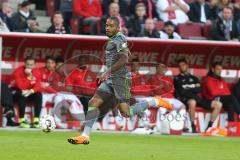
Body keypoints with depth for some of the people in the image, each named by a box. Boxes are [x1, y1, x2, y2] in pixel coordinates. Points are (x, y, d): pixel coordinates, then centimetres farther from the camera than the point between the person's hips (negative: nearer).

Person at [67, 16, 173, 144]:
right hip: (110, 79, 10)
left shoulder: (119, 39, -12)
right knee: (93, 103, -1)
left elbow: (124, 60, -24)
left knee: (126, 112, -9)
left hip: (120, 78, -10)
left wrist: (108, 72, -27)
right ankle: (85, 136, -3)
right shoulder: (112, 39, 17)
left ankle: (155, 102, 7)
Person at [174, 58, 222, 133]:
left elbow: (199, 90, 6)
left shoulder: (194, 78, 23)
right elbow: (181, 91, -5)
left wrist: (188, 90, -2)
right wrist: (193, 90, 3)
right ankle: (193, 126, -33)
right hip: (185, 99, -5)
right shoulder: (177, 79, 10)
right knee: (192, 102, -45)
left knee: (218, 104, -9)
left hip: (197, 98, 5)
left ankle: (209, 126, -6)